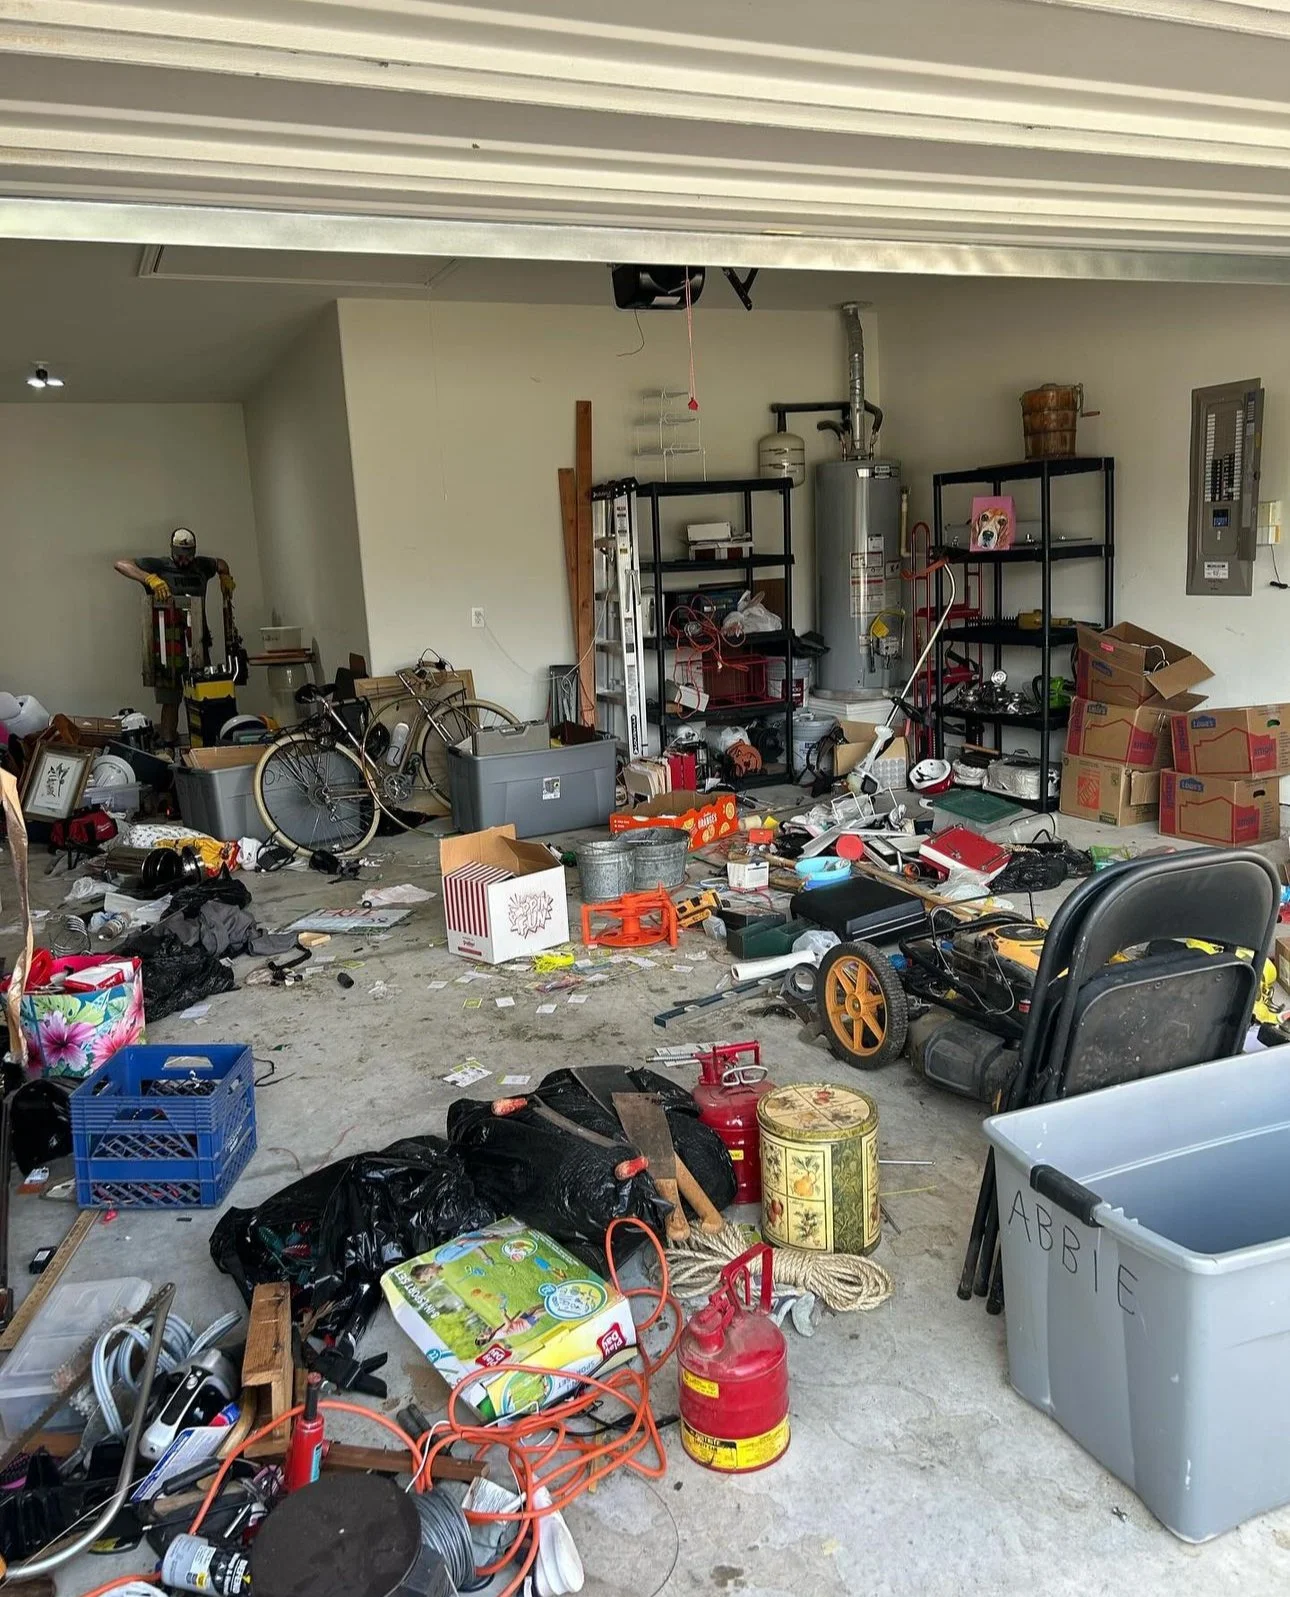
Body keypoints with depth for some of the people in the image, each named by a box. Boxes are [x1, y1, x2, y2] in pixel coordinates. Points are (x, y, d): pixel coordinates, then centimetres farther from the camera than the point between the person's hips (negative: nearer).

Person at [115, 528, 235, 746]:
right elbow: (121, 564, -11)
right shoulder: (157, 565, -1)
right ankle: (168, 746, 5)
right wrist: (150, 578, -22)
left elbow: (220, 564, 36)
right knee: (170, 699, -1)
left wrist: (225, 577, 16)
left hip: (197, 644, 4)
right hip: (167, 645, -4)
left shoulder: (200, 565, 14)